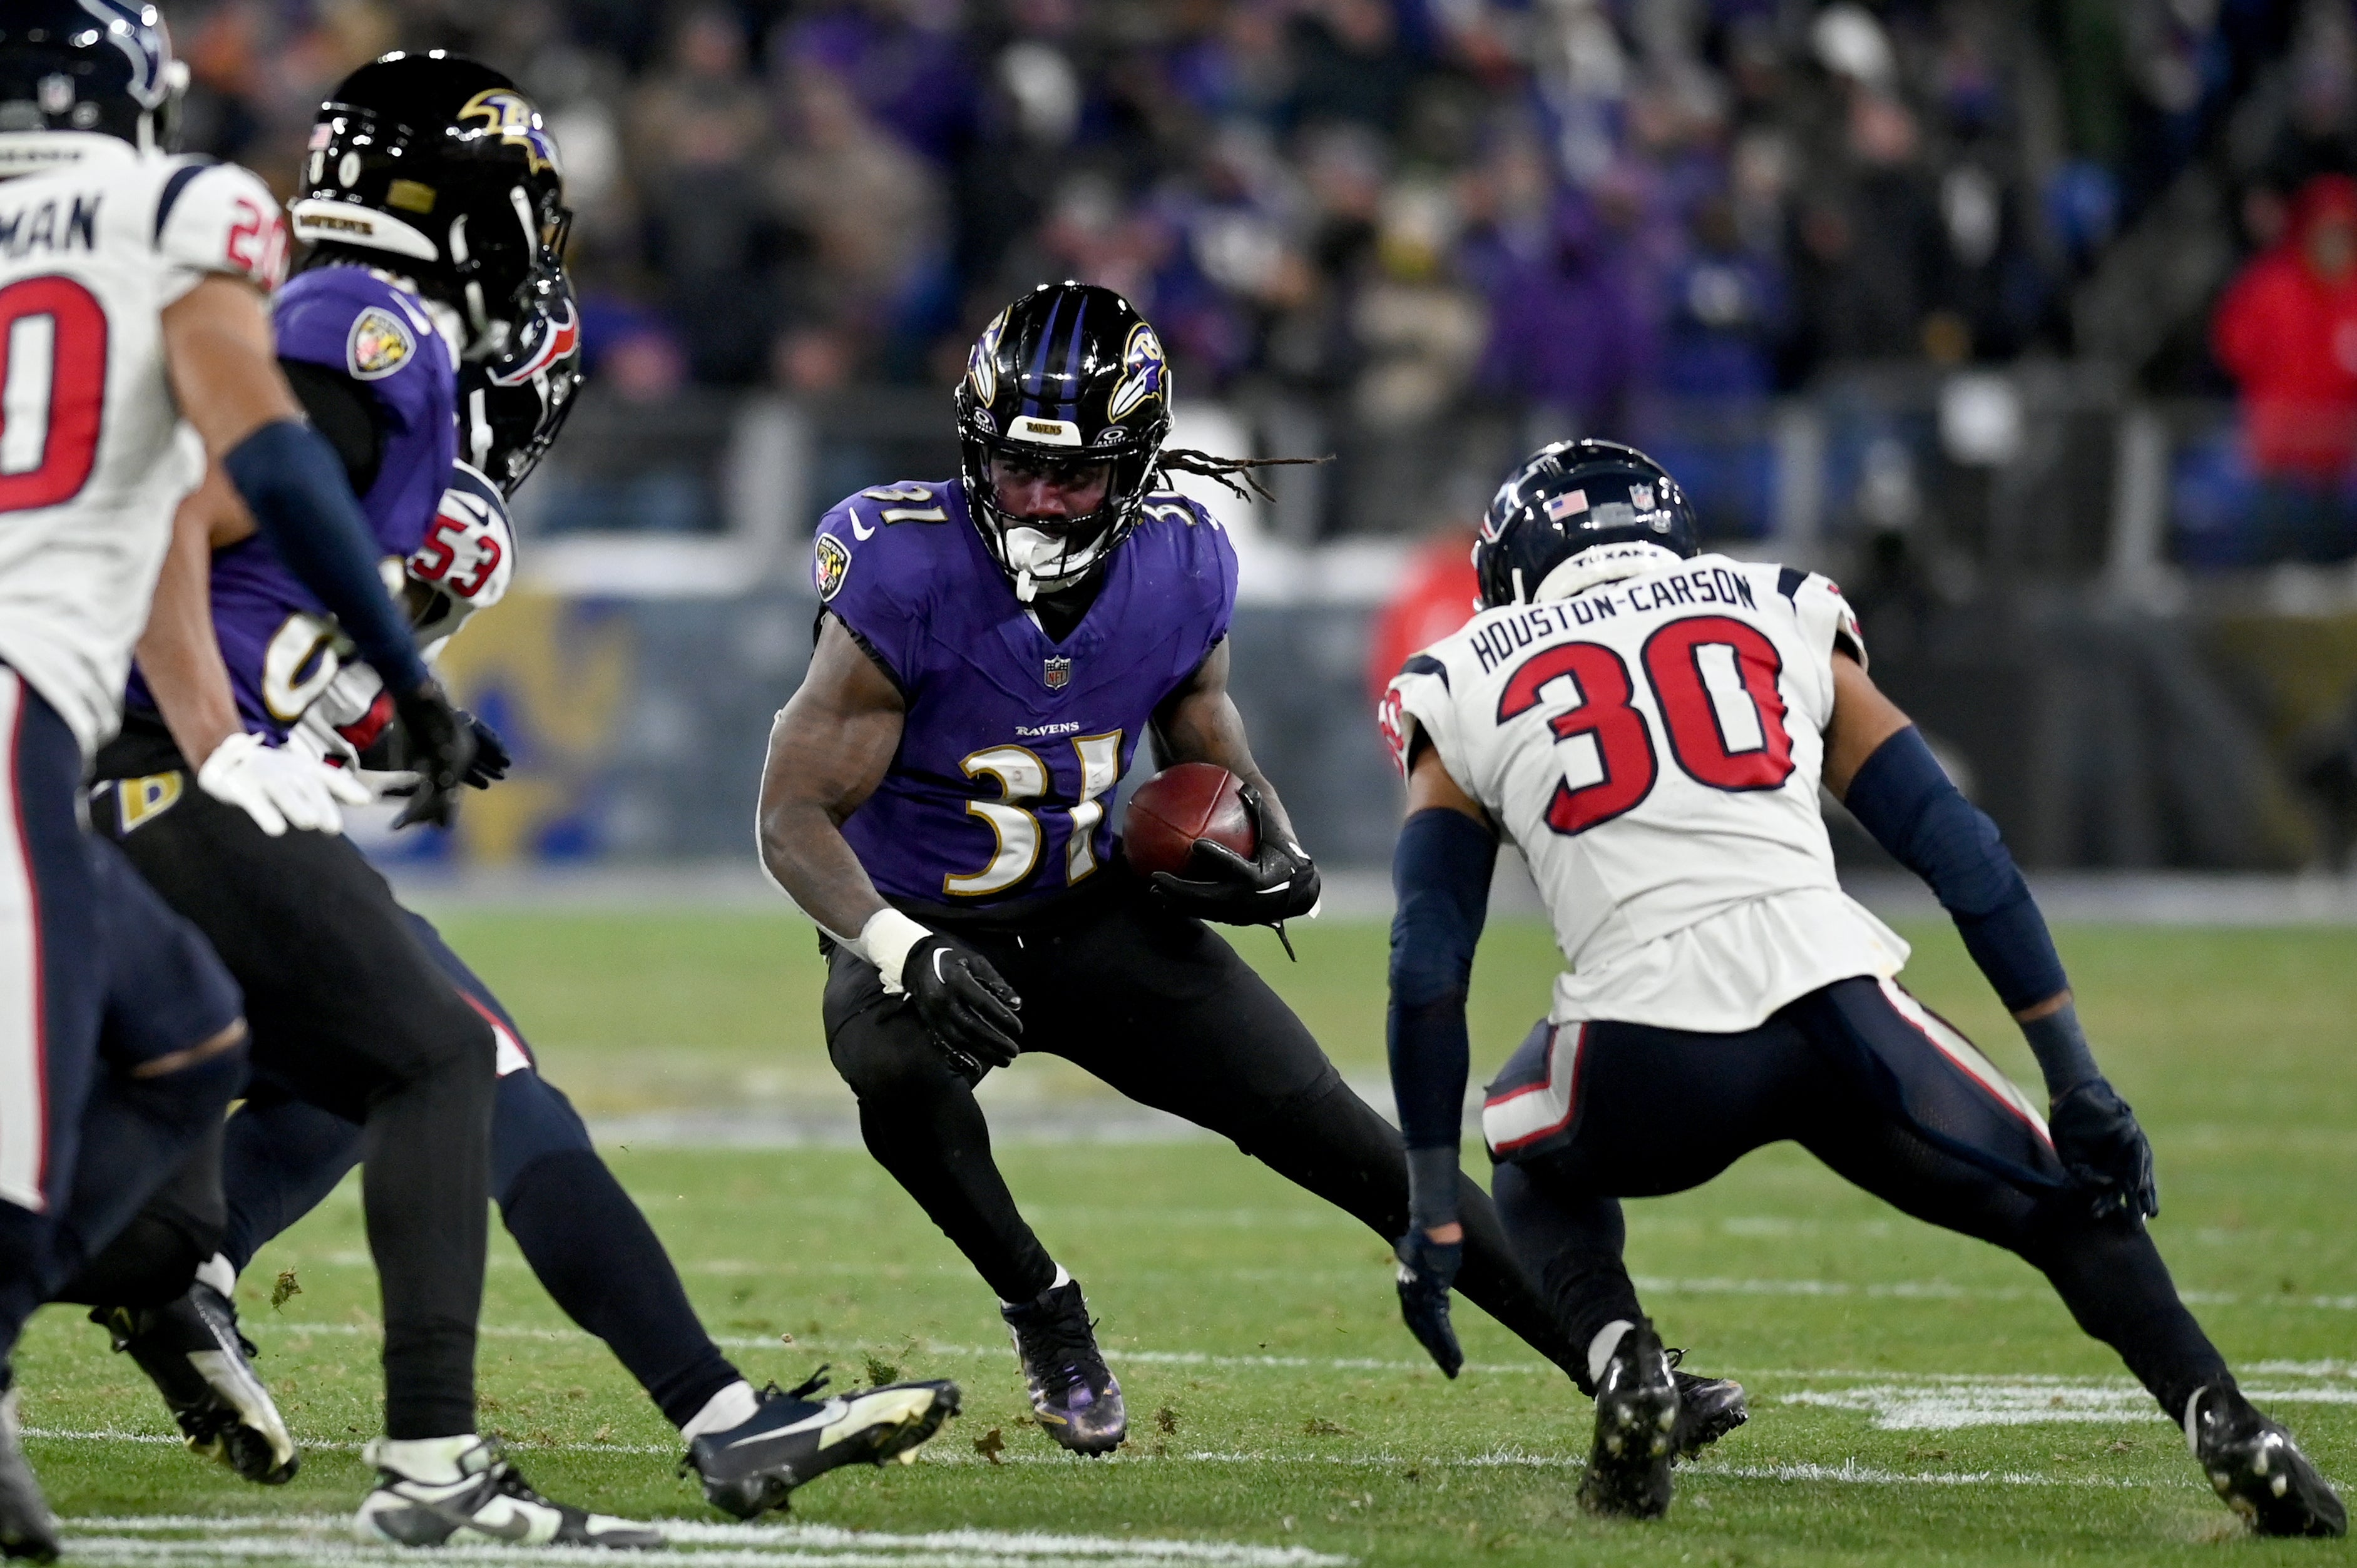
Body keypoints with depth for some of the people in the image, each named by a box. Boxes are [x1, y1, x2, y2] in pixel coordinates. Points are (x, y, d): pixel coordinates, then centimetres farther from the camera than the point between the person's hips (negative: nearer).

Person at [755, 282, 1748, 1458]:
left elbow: (1211, 752, 9)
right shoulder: (906, 580, -25)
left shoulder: (1180, 572, -11)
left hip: (1095, 918, 3)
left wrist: (1275, 856, -14)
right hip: (920, 930, -3)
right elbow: (796, 815, -22)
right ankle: (1042, 1311, -12)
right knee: (899, 1073, -38)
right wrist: (902, 953, -38)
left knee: (1335, 1133, -5)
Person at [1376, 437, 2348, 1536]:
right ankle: (2228, 1432, -1)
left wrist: (1435, 1216, 17)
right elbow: (1959, 851, 16)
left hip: (1649, 1053, -1)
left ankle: (1622, 1365, 6)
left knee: (1538, 1167, 33)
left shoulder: (1474, 685, 20)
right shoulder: (1780, 620, 23)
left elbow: (1429, 965, 14)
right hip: (1831, 1007, 1)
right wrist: (2078, 1084, 15)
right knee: (2069, 1205, 22)